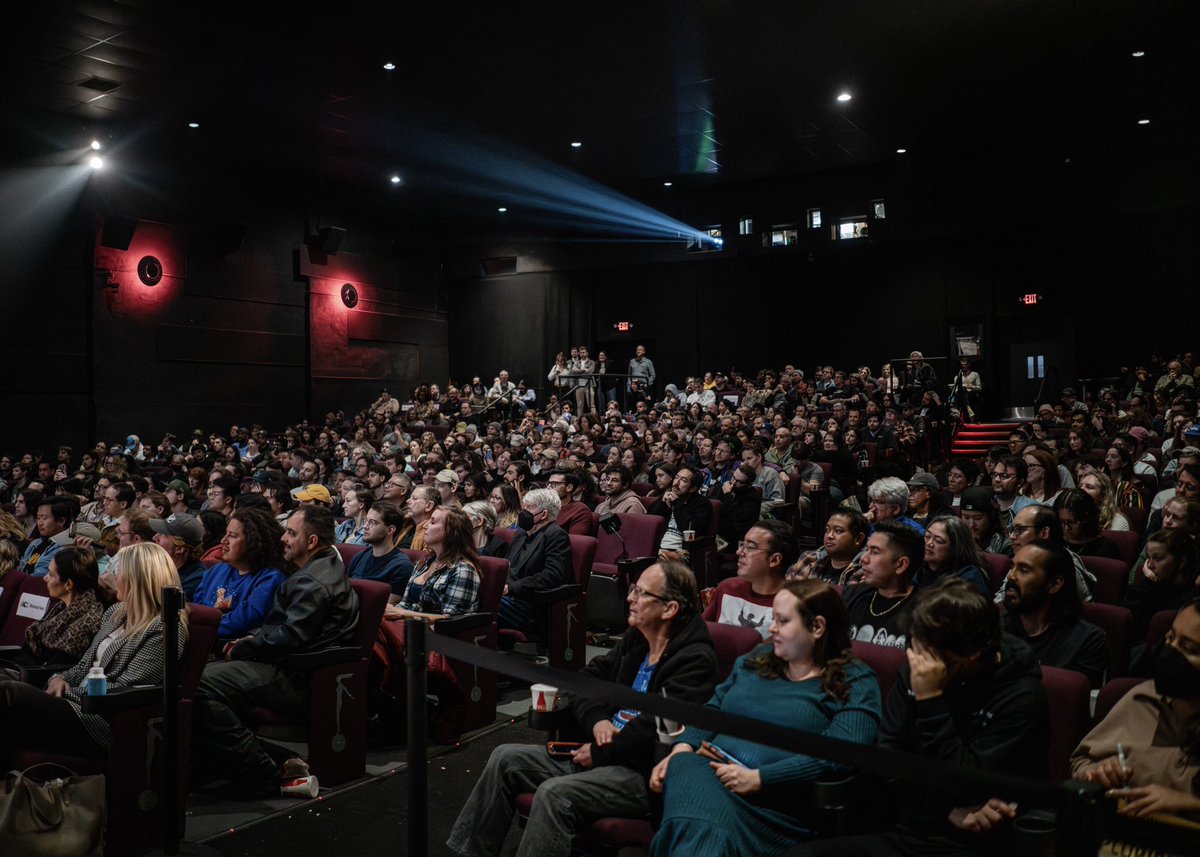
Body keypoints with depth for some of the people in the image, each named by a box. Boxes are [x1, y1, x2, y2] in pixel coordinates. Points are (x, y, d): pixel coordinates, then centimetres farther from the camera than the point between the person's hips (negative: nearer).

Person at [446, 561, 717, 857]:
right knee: (505, 759, 2)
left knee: (555, 793, -30)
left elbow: (659, 727, -25)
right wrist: (597, 719, -7)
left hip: (644, 773, -9)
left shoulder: (694, 660, -15)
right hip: (598, 750, 9)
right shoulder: (635, 637, 12)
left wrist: (599, 752, -14)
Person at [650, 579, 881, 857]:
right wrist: (682, 748, 2)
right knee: (685, 769, -33)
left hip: (775, 797, -5)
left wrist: (758, 778, -18)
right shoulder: (757, 659, 22)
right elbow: (711, 710, 23)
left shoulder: (855, 683, 3)